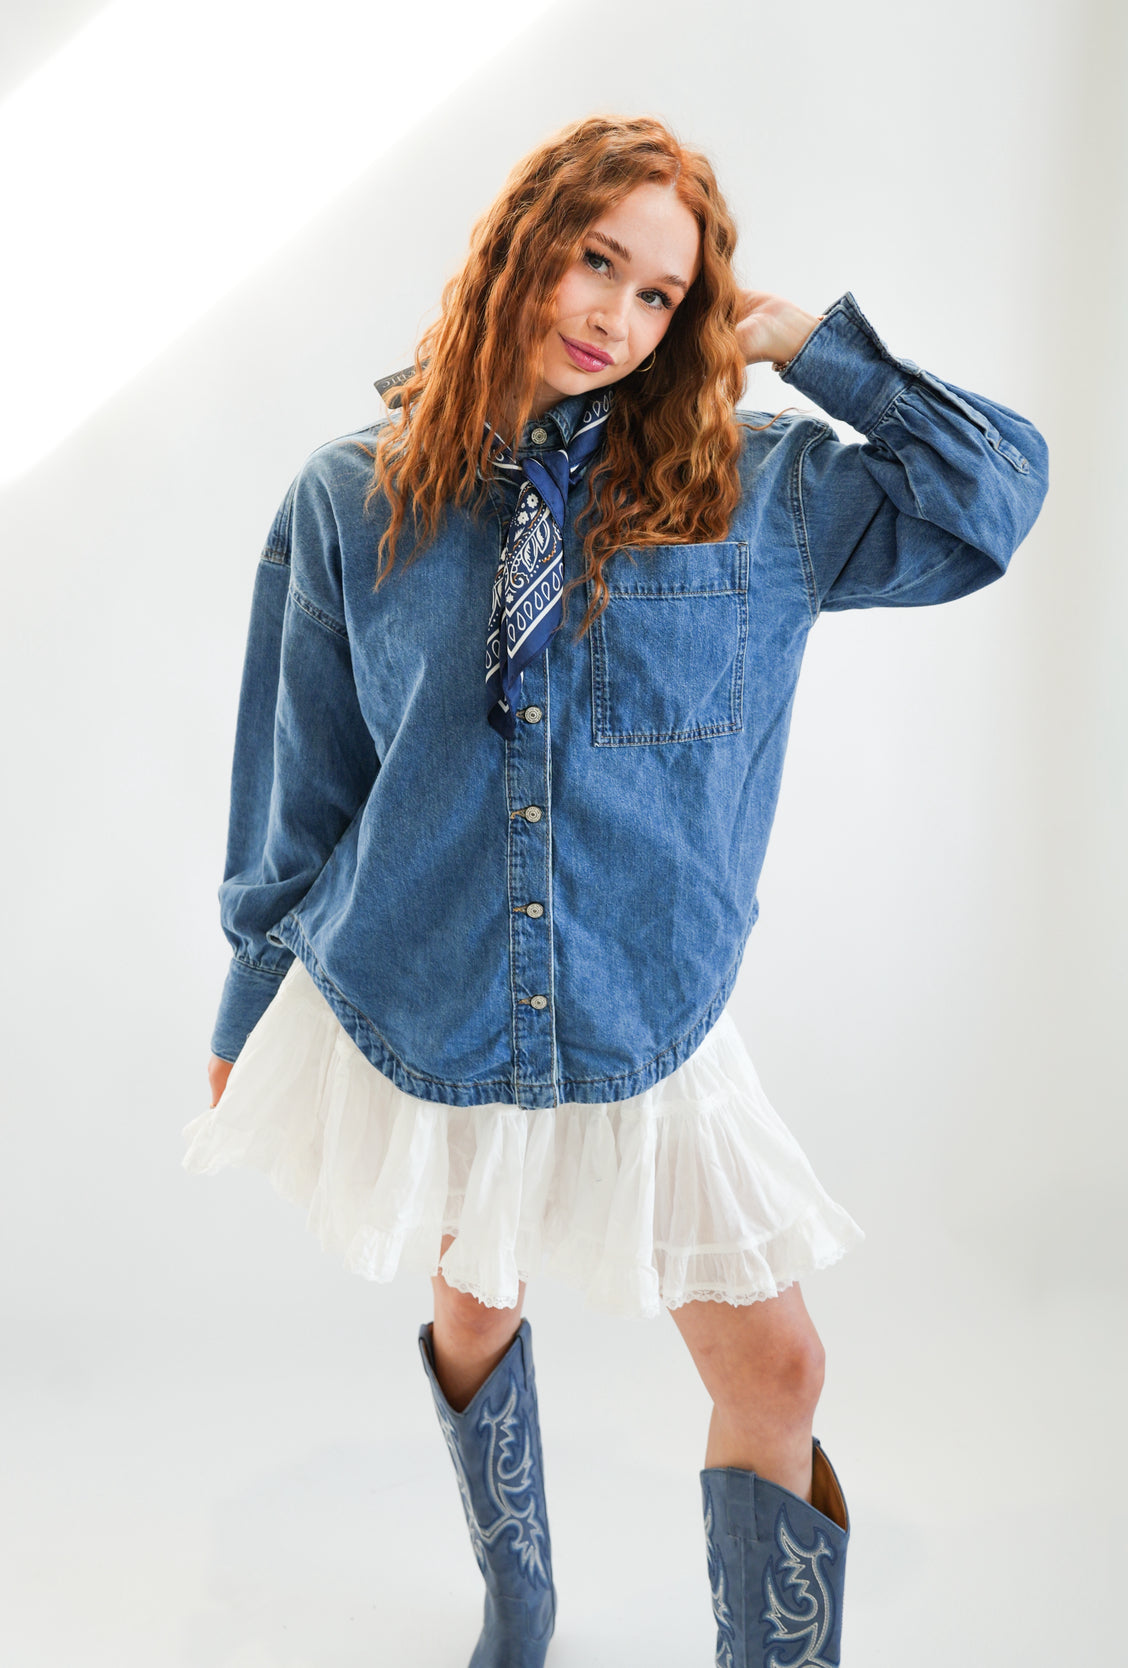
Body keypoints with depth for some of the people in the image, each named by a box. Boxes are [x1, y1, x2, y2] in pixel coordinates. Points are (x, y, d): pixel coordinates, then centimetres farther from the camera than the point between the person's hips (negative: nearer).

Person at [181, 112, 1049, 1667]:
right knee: (476, 1302, 20)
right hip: (408, 1005, 1)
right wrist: (249, 1009, 10)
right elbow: (299, 785, 2)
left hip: (638, 1019, 0)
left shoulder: (753, 489, -2)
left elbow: (994, 491, 0)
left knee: (773, 1367, 3)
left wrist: (809, 343, -6)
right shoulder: (354, 499, -3)